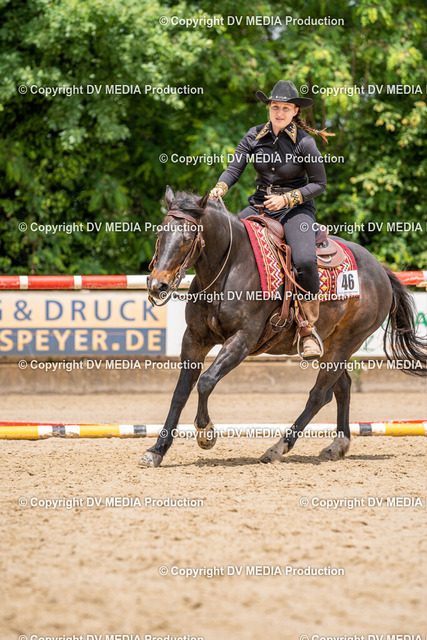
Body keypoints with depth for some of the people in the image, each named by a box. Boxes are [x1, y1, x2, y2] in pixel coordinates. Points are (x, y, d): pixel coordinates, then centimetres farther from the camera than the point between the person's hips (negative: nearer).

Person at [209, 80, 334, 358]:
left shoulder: (304, 143, -11)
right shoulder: (255, 136, 1)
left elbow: (319, 184, -6)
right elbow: (234, 168, -2)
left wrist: (286, 199, -16)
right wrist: (219, 189, -23)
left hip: (296, 209, -5)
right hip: (260, 205, 5)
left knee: (304, 261, -31)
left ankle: (311, 330, -17)